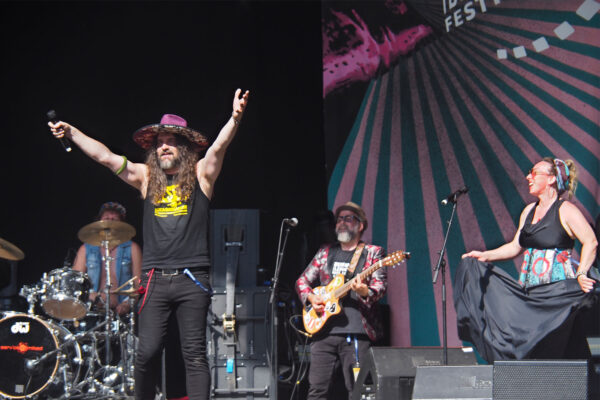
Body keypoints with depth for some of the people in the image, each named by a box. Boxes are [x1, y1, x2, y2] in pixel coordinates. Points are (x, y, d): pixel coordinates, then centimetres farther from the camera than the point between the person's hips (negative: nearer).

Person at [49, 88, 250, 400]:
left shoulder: (201, 175, 7)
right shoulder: (146, 178, 12)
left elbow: (219, 146, -10)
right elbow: (104, 156, 8)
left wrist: (235, 119, -27)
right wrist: (72, 133, 1)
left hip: (192, 279, -2)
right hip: (155, 279, 2)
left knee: (195, 353, -2)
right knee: (147, 351, -3)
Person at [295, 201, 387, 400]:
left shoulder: (372, 252, 7)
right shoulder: (326, 252, 18)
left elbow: (380, 286, -4)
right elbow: (302, 281, 22)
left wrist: (365, 292, -26)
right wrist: (311, 297, 1)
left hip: (356, 331, -4)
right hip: (324, 330, 4)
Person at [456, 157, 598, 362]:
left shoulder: (565, 210, -7)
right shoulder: (529, 211, 16)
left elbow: (590, 242, -15)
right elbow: (516, 247, 20)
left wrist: (581, 274, -24)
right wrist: (485, 256, 12)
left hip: (558, 290, -7)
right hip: (529, 291, 7)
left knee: (549, 352, -8)